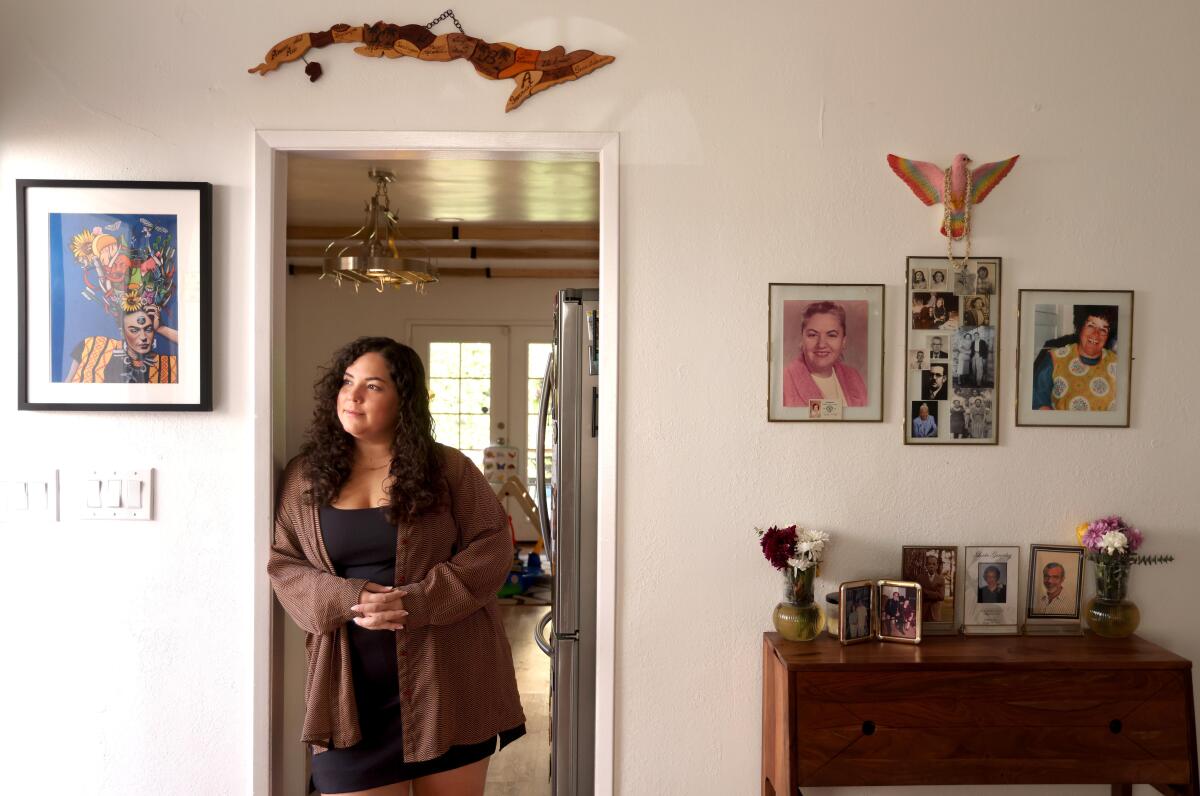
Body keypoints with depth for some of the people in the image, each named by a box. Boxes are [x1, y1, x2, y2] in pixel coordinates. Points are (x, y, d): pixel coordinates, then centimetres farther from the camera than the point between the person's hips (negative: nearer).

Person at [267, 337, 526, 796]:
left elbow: (492, 548, -5)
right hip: (352, 683, 1)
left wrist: (419, 602, -17)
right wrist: (345, 599, -14)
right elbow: (281, 565, 5)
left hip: (447, 675, -1)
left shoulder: (448, 468, 0)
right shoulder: (305, 475, 7)